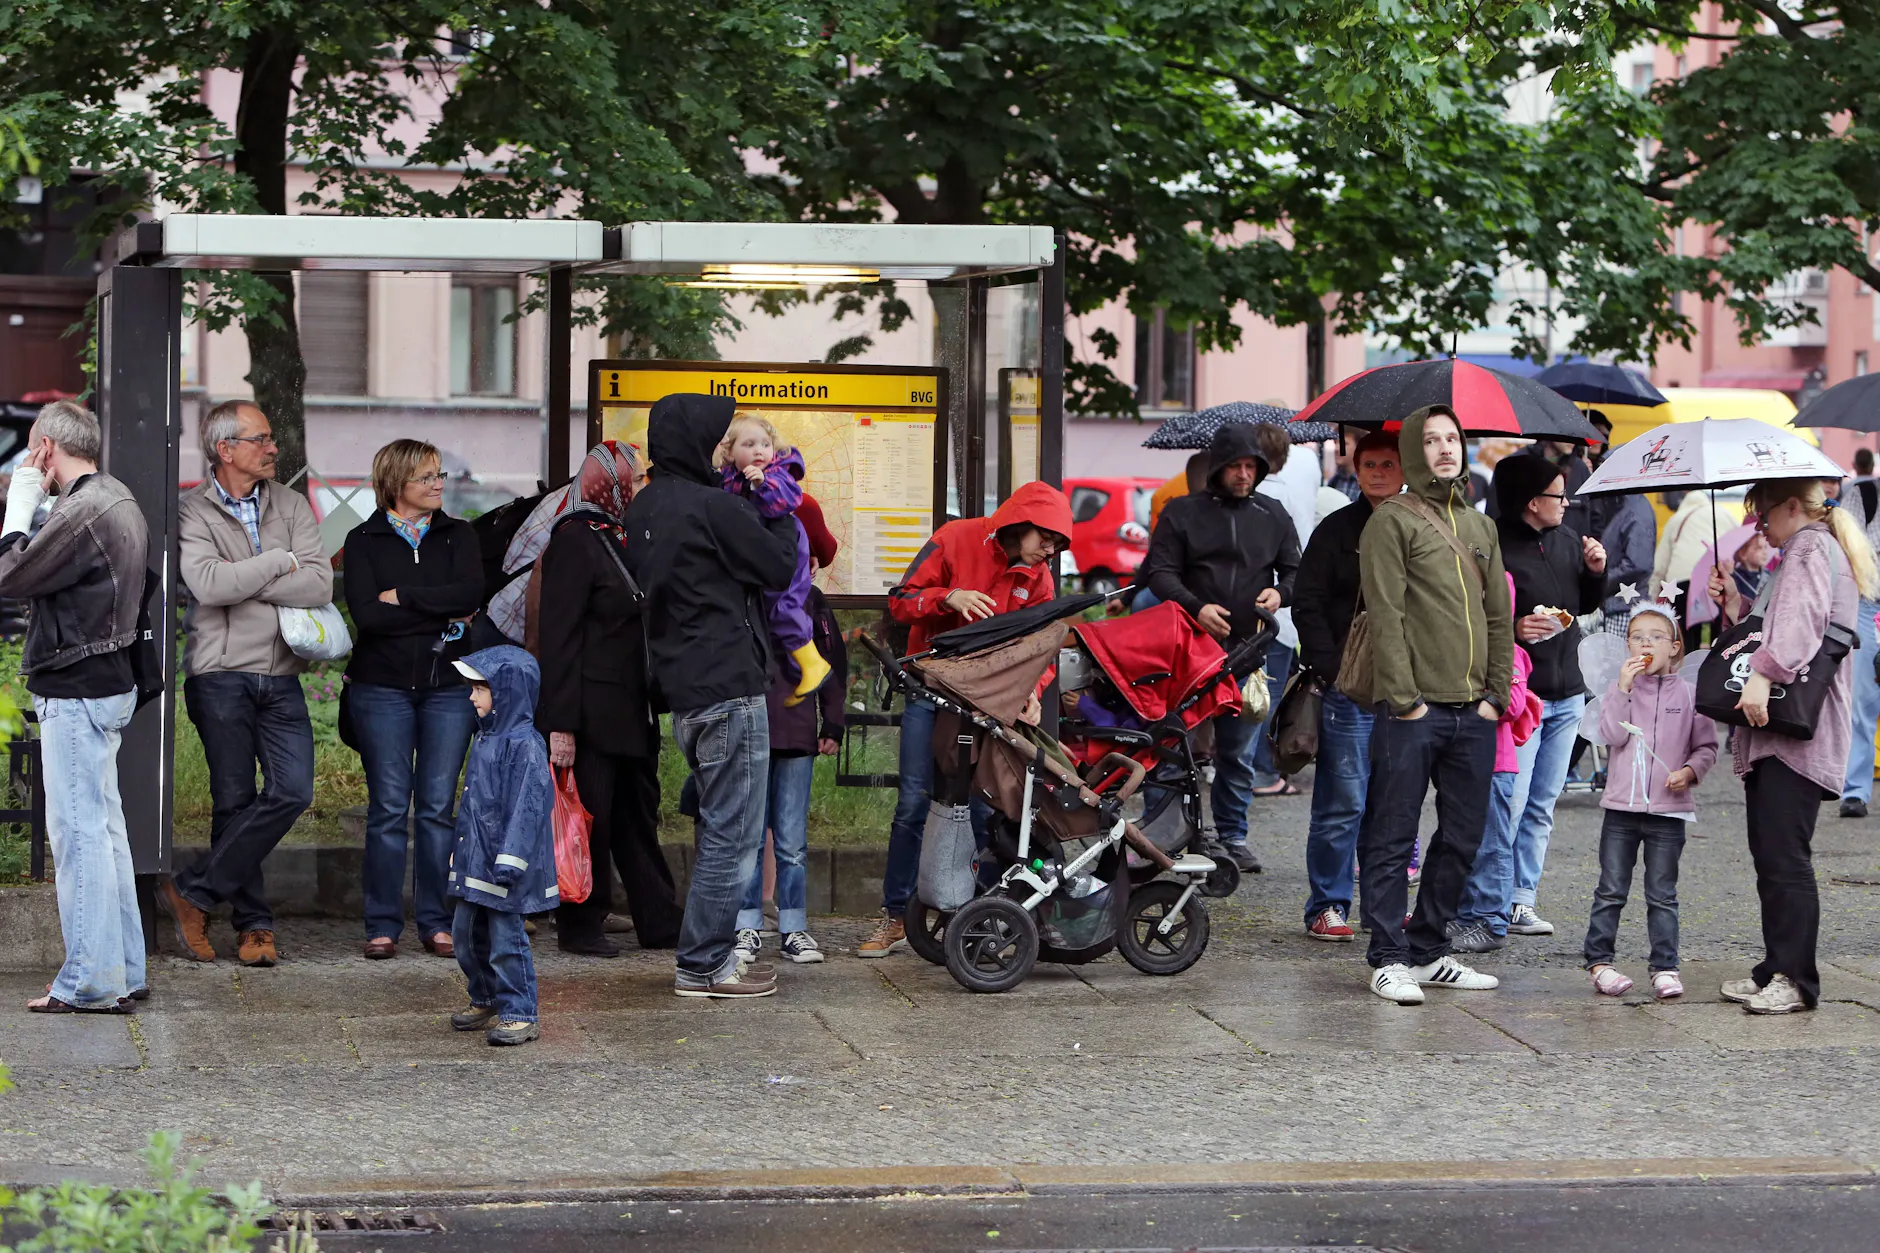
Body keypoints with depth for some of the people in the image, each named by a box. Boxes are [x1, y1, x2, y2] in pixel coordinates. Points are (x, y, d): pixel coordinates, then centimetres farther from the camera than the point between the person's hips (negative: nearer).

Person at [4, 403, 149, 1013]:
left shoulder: (82, 512, -19)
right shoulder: (118, 498, 13)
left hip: (77, 692, -10)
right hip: (108, 683, 10)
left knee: (78, 830, -6)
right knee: (104, 826, 14)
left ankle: (91, 981, -3)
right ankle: (124, 972, 20)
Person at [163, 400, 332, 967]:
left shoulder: (290, 504, 11)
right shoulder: (193, 511, 0)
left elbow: (320, 585, -3)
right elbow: (207, 584, -18)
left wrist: (242, 582, -9)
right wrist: (280, 562, -8)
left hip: (281, 676, 4)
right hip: (221, 675, -4)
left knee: (292, 791, -9)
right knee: (235, 801, 0)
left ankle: (196, 891, 0)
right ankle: (253, 925, 10)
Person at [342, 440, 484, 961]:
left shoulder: (457, 535, 10)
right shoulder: (364, 540, 3)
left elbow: (471, 593, -8)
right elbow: (366, 614, -11)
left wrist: (402, 597, -11)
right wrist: (441, 615, -9)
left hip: (448, 687, 2)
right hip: (382, 687, -2)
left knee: (437, 805, 1)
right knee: (389, 807, -3)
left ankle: (436, 921, 7)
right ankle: (383, 924, 2)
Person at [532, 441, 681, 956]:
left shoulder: (624, 538, 15)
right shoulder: (575, 541, -12)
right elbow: (557, 636, -17)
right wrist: (560, 724, -22)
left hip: (631, 714, 9)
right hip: (591, 713, -9)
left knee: (639, 815, 12)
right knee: (590, 816, -1)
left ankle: (659, 922, 18)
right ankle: (580, 926, 8)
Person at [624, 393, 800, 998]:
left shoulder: (644, 507, 12)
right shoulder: (713, 506, -15)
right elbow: (779, 567, -8)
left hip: (681, 692, 9)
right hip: (729, 689, -9)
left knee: (719, 828, 18)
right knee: (733, 833, -3)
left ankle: (707, 954, 21)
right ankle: (703, 964, -1)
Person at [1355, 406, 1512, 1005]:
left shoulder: (1480, 527, 18)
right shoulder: (1391, 521, -3)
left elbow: (1499, 618, 18)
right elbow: (1386, 615, -9)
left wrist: (1496, 693, 7)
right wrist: (1404, 699, -14)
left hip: (1473, 714, 7)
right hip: (1412, 713, -6)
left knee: (1461, 839, 10)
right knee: (1393, 838, -3)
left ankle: (1429, 952, 19)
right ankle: (1389, 959, 2)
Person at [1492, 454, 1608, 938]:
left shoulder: (1567, 540, 11)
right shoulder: (1494, 549, -14)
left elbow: (1586, 606, 21)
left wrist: (1595, 571, 3)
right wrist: (1512, 629, -27)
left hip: (1567, 694, 8)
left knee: (1542, 806, 12)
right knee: (1508, 804, -9)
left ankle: (1521, 901, 18)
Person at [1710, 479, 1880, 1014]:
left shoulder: (1811, 549, -6)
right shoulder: (1804, 554, 26)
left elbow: (1801, 616, -25)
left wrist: (1763, 674, -35)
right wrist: (1735, 604, 14)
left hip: (1797, 737, -11)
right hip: (1772, 734, 11)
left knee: (1784, 858, -12)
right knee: (1770, 856, 11)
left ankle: (1795, 979, -11)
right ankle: (1776, 970, 15)